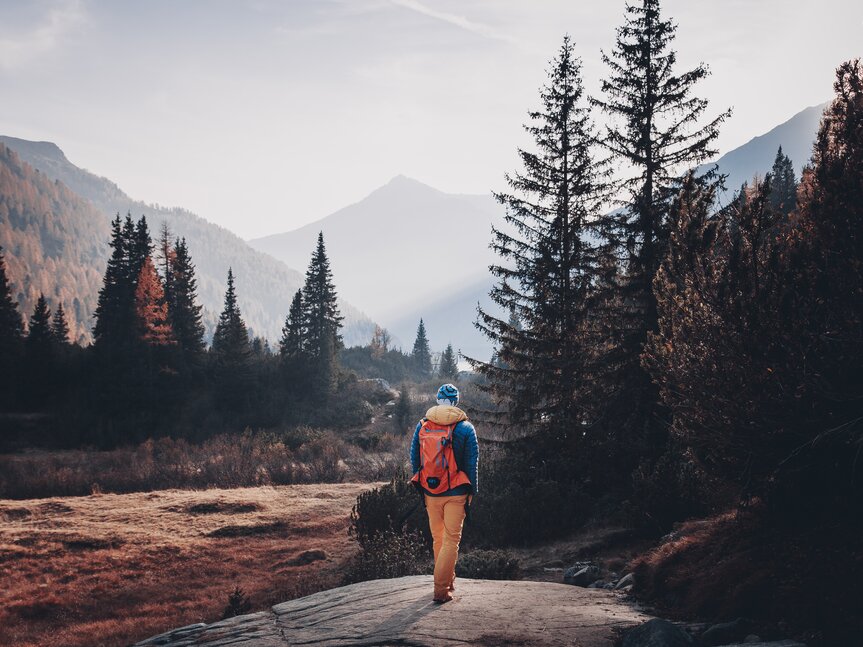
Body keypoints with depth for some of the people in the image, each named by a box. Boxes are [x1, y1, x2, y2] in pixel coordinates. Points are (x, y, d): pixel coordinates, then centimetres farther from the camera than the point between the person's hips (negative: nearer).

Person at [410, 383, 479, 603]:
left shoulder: (422, 426, 2)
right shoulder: (465, 428, -7)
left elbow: (414, 460, 7)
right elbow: (472, 464, -5)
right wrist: (471, 494, 4)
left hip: (430, 493, 3)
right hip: (455, 493, -3)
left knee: (438, 538, 18)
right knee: (451, 540, 2)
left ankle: (448, 580, 32)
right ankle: (442, 589, -4)